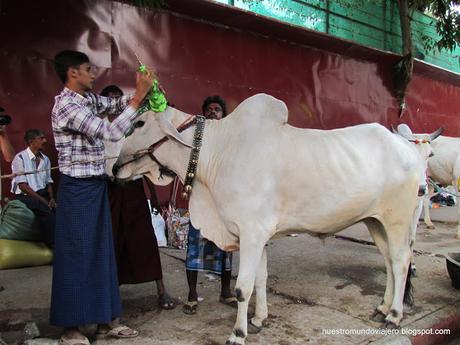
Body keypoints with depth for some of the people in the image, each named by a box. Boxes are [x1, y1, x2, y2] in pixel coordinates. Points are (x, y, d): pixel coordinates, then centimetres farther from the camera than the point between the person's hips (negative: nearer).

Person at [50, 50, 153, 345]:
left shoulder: (88, 98, 9)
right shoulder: (67, 105, -17)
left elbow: (115, 105, 22)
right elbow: (112, 132, -26)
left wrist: (140, 93, 3)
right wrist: (139, 96, -23)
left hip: (96, 186, 9)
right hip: (78, 189, -8)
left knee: (102, 253, 12)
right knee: (76, 256, 1)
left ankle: (105, 320, 23)